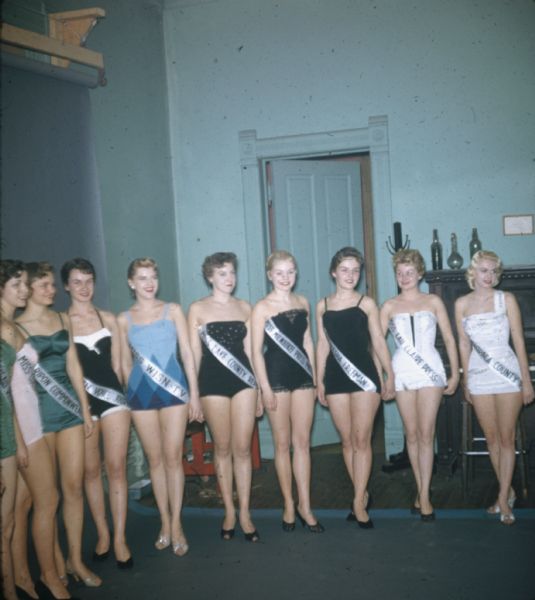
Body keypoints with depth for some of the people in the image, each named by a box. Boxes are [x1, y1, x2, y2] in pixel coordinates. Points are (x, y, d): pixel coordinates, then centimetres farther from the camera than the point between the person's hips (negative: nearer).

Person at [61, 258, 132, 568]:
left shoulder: (109, 319, 10)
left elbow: (116, 364, 13)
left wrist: (116, 392, 8)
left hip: (112, 396, 1)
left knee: (117, 467, -3)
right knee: (91, 470, 6)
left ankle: (120, 538, 3)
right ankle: (103, 534, 19)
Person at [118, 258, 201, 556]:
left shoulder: (172, 310, 2)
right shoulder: (124, 319, 6)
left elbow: (187, 352, 1)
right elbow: (126, 362, 12)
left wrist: (194, 393, -2)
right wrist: (130, 395, 11)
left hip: (174, 389, -1)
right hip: (141, 393, 2)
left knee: (173, 458, -3)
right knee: (155, 459, 7)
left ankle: (176, 523, 6)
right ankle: (165, 521, 17)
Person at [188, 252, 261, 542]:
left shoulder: (245, 307, 9)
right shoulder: (198, 309, 1)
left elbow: (250, 349, 13)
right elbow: (194, 352, 2)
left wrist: (259, 389, 13)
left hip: (242, 380, 2)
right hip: (212, 380, -2)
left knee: (242, 449, 1)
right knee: (222, 448, 7)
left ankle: (245, 513, 10)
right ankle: (229, 510, 19)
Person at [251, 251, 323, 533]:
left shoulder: (303, 303, 8)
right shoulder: (262, 307, -5)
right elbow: (257, 351, -7)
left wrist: (315, 376, 11)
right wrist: (265, 388, -11)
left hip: (302, 376, 4)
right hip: (277, 376, -4)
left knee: (302, 442, 4)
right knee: (283, 443, 4)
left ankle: (305, 506, 10)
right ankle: (289, 504, 16)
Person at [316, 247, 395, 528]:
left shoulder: (366, 303, 2)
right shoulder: (322, 306, 8)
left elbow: (378, 341, 4)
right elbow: (322, 344, 11)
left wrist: (389, 375, 1)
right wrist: (319, 381, 9)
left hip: (364, 375, -2)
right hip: (336, 377, 3)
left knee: (361, 440, -4)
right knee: (347, 441, 7)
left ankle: (358, 502, 0)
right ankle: (362, 494, 20)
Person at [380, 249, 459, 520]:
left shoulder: (433, 302, 6)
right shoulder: (390, 306, 6)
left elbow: (449, 339, 7)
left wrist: (455, 373, 4)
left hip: (430, 370, -1)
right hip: (402, 373, 1)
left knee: (426, 434, -6)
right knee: (411, 434, 5)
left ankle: (423, 495, -2)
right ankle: (422, 492, 14)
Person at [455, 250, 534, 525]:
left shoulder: (506, 299, -1)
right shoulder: (462, 304, 5)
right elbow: (464, 344, 10)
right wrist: (465, 381, 10)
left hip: (507, 374, -2)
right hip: (479, 377, 2)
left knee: (506, 439, 0)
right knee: (492, 438, 9)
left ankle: (503, 498, 7)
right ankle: (508, 491, 23)